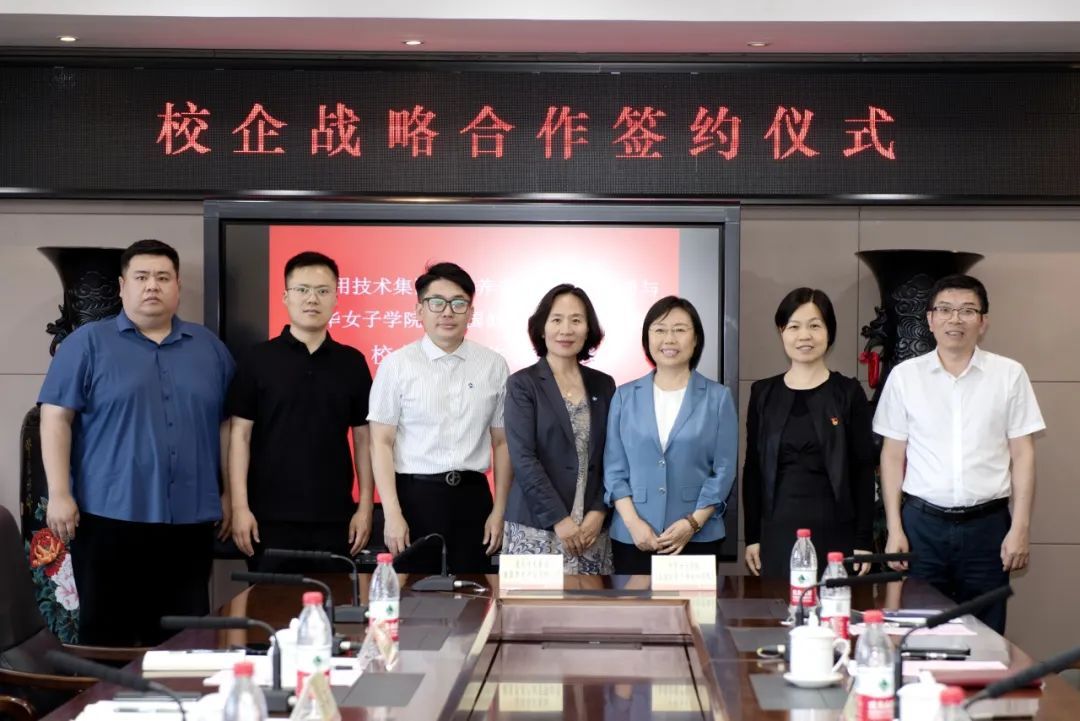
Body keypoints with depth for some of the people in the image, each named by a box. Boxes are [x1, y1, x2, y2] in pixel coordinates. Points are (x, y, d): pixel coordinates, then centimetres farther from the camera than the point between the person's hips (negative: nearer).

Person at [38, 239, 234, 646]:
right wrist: (60, 494, -11)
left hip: (190, 520, 4)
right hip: (110, 516, -3)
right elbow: (56, 418, -3)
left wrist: (230, 493, 10)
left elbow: (227, 423, 15)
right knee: (108, 638, 3)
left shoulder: (209, 347, 12)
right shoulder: (88, 343, 1)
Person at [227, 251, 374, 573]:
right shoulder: (258, 359, 0)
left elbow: (363, 438, 7)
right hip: (271, 516, -2)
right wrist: (240, 506, -8)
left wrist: (365, 506, 2)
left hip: (334, 517, 2)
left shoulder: (352, 362, 5)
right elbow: (240, 436, -2)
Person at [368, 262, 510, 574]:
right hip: (415, 496, -2)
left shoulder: (494, 366, 4)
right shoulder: (397, 365, -3)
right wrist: (392, 514, -10)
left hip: (472, 496, 2)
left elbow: (502, 442, 7)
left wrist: (499, 511, 5)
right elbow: (381, 443, -4)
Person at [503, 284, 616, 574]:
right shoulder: (522, 384, -2)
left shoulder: (604, 385, 10)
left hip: (592, 527, 3)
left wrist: (599, 512, -4)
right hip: (537, 527, -3)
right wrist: (559, 519, -14)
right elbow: (523, 458, -9)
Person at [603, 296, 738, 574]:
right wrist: (633, 522, -8)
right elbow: (614, 468, 4)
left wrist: (693, 523, -11)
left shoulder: (718, 397, 3)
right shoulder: (625, 396, 7)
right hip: (632, 537, 1)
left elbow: (724, 470, 0)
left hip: (698, 537, -1)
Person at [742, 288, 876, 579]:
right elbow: (753, 469, 8)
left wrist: (864, 540, -4)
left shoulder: (849, 393, 1)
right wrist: (752, 536, 4)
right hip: (778, 531, 2)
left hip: (835, 531, -1)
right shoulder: (763, 393, 7)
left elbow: (864, 470, 0)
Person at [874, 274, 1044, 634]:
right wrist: (894, 529, 2)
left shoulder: (1010, 374, 2)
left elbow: (1022, 454, 3)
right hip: (922, 523, 0)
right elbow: (893, 456, 6)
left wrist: (1020, 528, -2)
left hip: (987, 524, 0)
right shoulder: (904, 376, 3)